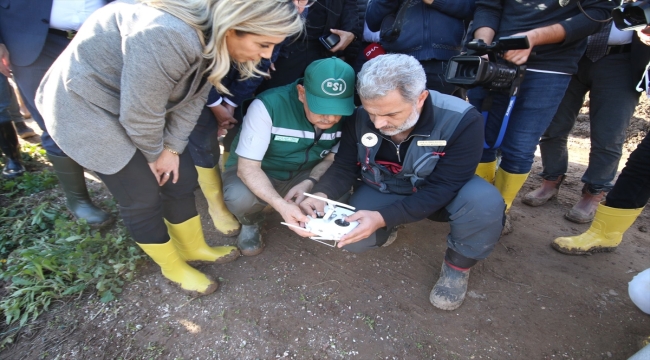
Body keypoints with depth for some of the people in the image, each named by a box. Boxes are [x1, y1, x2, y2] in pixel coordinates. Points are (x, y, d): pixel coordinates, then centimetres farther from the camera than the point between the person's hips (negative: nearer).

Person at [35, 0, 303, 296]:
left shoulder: (214, 37, -10)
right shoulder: (166, 39, -38)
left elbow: (192, 99, -4)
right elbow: (138, 113, -28)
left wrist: (172, 148, -6)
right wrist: (156, 154, -11)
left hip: (137, 105, 7)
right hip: (85, 107, -7)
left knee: (181, 177, 8)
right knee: (143, 197, -1)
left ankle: (193, 247, 31)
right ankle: (174, 267, 23)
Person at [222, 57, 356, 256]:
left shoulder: (347, 115, -16)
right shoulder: (268, 105, -29)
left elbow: (332, 157, -4)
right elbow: (248, 167, -27)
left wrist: (309, 182, -26)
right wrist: (281, 205, -44)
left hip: (303, 173, 3)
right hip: (257, 172, -3)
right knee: (240, 198, -35)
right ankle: (251, 223, 3)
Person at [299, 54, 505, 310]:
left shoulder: (462, 120, -31)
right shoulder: (359, 117, -22)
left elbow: (441, 189, -30)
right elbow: (344, 167, -12)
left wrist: (383, 218, -41)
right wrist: (321, 195, -34)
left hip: (443, 193, -1)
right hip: (383, 191, 2)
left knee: (485, 201, -32)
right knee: (351, 240, -19)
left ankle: (458, 265, -2)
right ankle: (389, 230, 16)